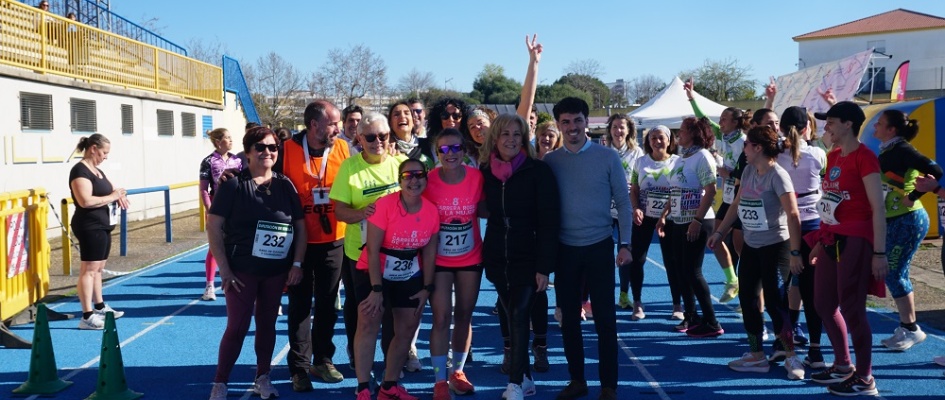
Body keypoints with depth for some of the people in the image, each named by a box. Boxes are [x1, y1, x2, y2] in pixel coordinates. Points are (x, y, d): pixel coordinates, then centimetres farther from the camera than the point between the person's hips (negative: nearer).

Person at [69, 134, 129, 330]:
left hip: (103, 226, 10)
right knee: (89, 270, -11)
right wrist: (112, 197, -16)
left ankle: (99, 307, 28)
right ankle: (87, 317, -12)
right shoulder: (80, 171, -15)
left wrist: (119, 194, 3)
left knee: (98, 268, 17)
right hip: (90, 227, -10)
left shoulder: (97, 171, 15)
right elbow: (85, 201, -27)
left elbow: (111, 189, 28)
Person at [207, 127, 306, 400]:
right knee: (237, 327, -1)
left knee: (267, 324, 13)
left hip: (277, 270, 3)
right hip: (242, 269, -3)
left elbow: (300, 225, 7)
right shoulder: (233, 184, -6)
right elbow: (213, 226, -8)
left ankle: (262, 378, 27)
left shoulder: (285, 185, 3)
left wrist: (297, 263, -2)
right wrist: (224, 269, -13)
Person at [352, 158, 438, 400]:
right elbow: (372, 250, -21)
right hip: (374, 273, -5)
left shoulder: (431, 211, -7)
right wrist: (376, 289, -23)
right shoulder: (384, 205, -21)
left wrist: (427, 288, -1)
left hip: (410, 277, 5)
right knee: (369, 324, -16)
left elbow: (430, 252, 1)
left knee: (408, 329, 7)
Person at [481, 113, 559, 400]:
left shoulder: (538, 171, -9)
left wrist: (544, 266, -15)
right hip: (497, 259, 4)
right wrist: (487, 253, 7)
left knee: (519, 318, -12)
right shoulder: (486, 172, 3)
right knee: (512, 319, 10)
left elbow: (549, 222, -11)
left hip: (528, 259, -4)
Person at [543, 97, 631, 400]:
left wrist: (624, 244, -5)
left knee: (604, 318, 2)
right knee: (569, 318, 10)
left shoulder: (607, 157, -5)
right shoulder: (550, 161, 1)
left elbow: (623, 202, -1)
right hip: (564, 249, 3)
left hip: (599, 247, -2)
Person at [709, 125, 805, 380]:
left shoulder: (778, 175, -18)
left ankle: (791, 357, 10)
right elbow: (737, 204, 15)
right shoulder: (749, 171, 5)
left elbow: (793, 215, -21)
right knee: (747, 299, 9)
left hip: (775, 246, -8)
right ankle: (757, 355, 20)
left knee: (773, 302, -6)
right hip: (751, 245, 8)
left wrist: (795, 252, -23)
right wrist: (720, 232, 14)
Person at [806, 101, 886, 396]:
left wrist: (879, 252, -18)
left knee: (851, 308, -3)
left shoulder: (864, 157, -13)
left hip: (855, 241, -9)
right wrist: (820, 240, 19)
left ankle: (865, 380, 11)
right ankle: (843, 366, 31)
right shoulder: (833, 156, 12)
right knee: (824, 304, 14)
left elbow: (878, 209, -15)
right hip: (831, 239, 9)